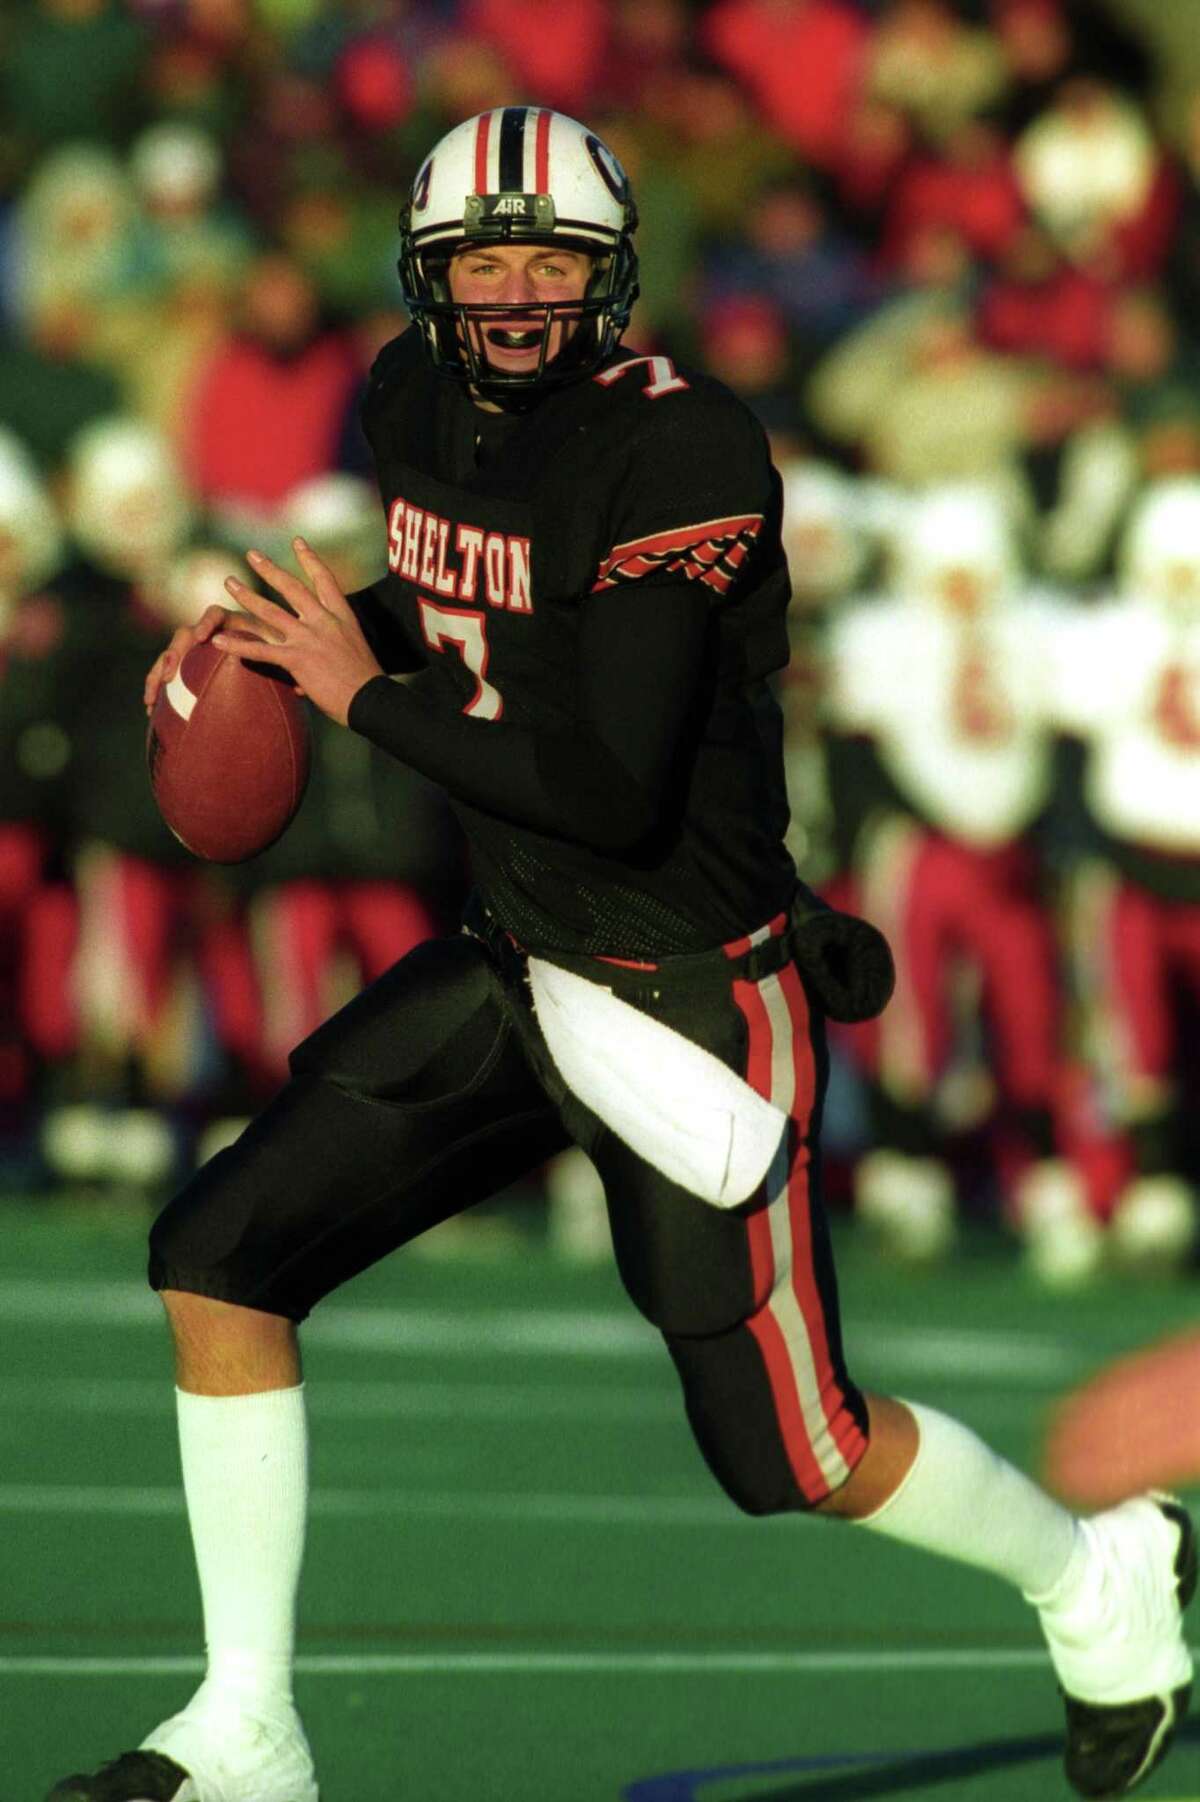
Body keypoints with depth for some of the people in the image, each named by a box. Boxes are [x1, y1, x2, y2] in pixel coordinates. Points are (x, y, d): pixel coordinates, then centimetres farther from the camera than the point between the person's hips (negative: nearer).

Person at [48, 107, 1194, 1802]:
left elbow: (613, 791, -28)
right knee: (219, 1261, -2)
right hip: (517, 967, 7)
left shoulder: (685, 457, -24)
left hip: (694, 1004, -7)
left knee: (794, 1455, 0)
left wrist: (367, 696, -21)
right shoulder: (419, 398, 1)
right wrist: (275, 627, 7)